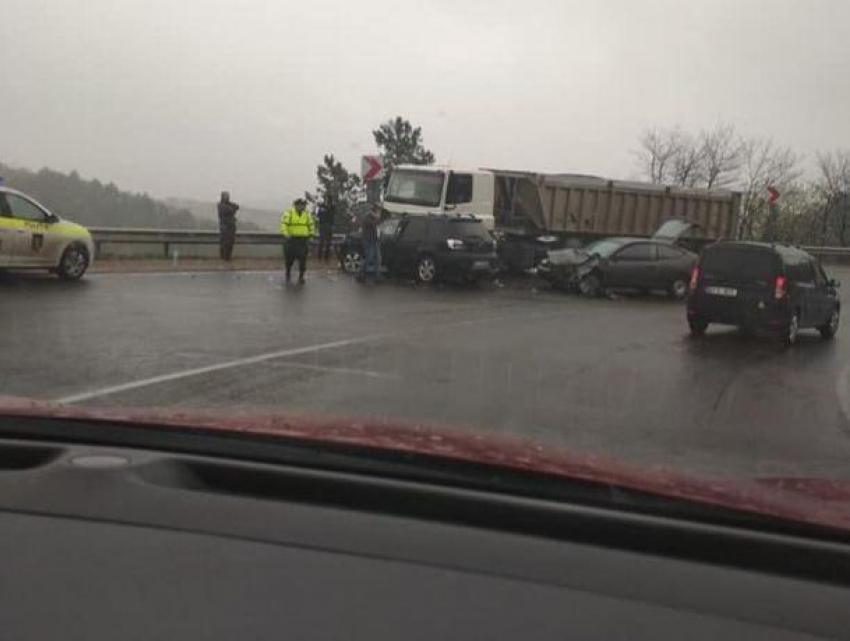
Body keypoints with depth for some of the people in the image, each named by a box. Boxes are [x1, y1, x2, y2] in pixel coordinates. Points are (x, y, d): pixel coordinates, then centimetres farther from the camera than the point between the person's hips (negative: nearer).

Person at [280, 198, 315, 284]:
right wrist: (286, 234, -23)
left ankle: (301, 276, 6)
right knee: (290, 258, 7)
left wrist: (312, 233, 10)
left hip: (303, 240, 2)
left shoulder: (307, 214, 9)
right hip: (292, 239, -2)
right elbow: (283, 224, -10)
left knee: (302, 259, -3)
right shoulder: (289, 214, -4)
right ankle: (288, 273, 29)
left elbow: (311, 225, 20)